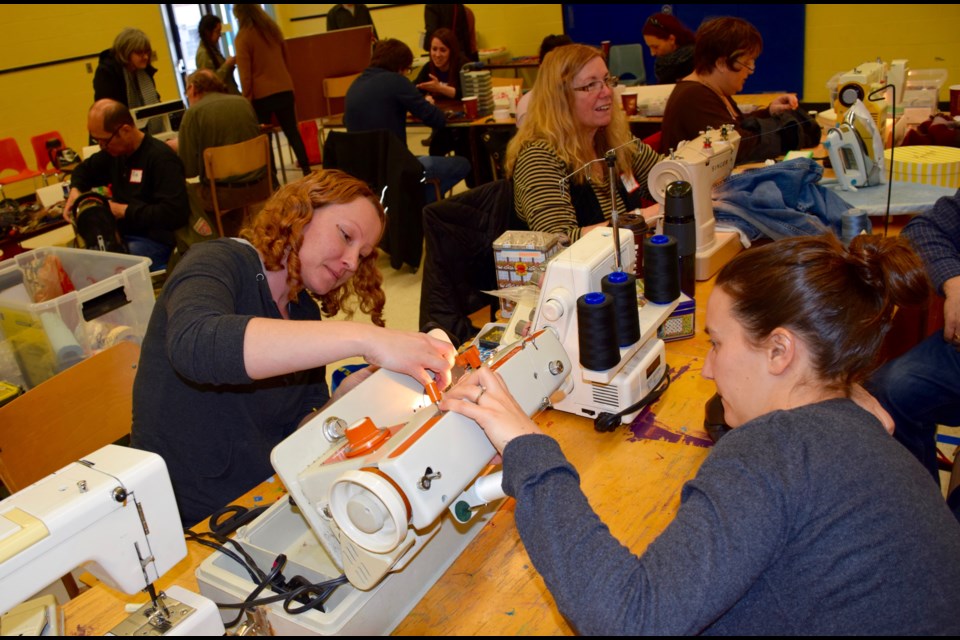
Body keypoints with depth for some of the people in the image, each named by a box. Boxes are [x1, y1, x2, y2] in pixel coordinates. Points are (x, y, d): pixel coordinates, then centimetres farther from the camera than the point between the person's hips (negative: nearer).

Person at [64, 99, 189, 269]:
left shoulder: (161, 158, -14)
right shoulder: (114, 152, 13)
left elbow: (176, 213, -24)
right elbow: (84, 169, 35)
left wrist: (125, 211, -17)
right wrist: (75, 189, 12)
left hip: (153, 241, -8)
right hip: (119, 235, 8)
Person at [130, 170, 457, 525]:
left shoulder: (305, 313, 8)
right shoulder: (217, 263, -12)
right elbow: (194, 345, -36)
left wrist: (346, 398, -17)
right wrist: (363, 339, -42)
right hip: (187, 527, -6)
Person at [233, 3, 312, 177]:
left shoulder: (243, 36, -9)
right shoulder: (273, 29, 10)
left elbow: (245, 73, -10)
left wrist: (246, 97, -3)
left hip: (261, 94, -5)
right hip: (284, 89, 5)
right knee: (292, 131, 10)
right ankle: (306, 170, 8)